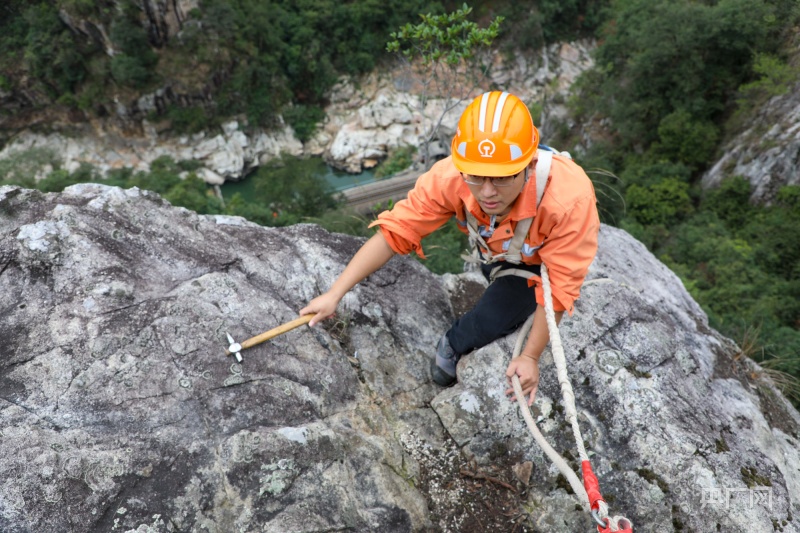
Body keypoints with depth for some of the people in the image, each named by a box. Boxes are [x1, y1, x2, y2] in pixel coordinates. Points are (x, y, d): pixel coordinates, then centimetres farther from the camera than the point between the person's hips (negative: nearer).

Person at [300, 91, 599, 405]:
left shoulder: (569, 200, -43)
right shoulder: (450, 178, -37)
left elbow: (560, 286, -30)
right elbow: (395, 232, -28)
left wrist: (530, 357, -23)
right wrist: (335, 294, -30)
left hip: (540, 260, -3)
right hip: (493, 248, 4)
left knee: (493, 318, -17)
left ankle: (453, 344, 13)